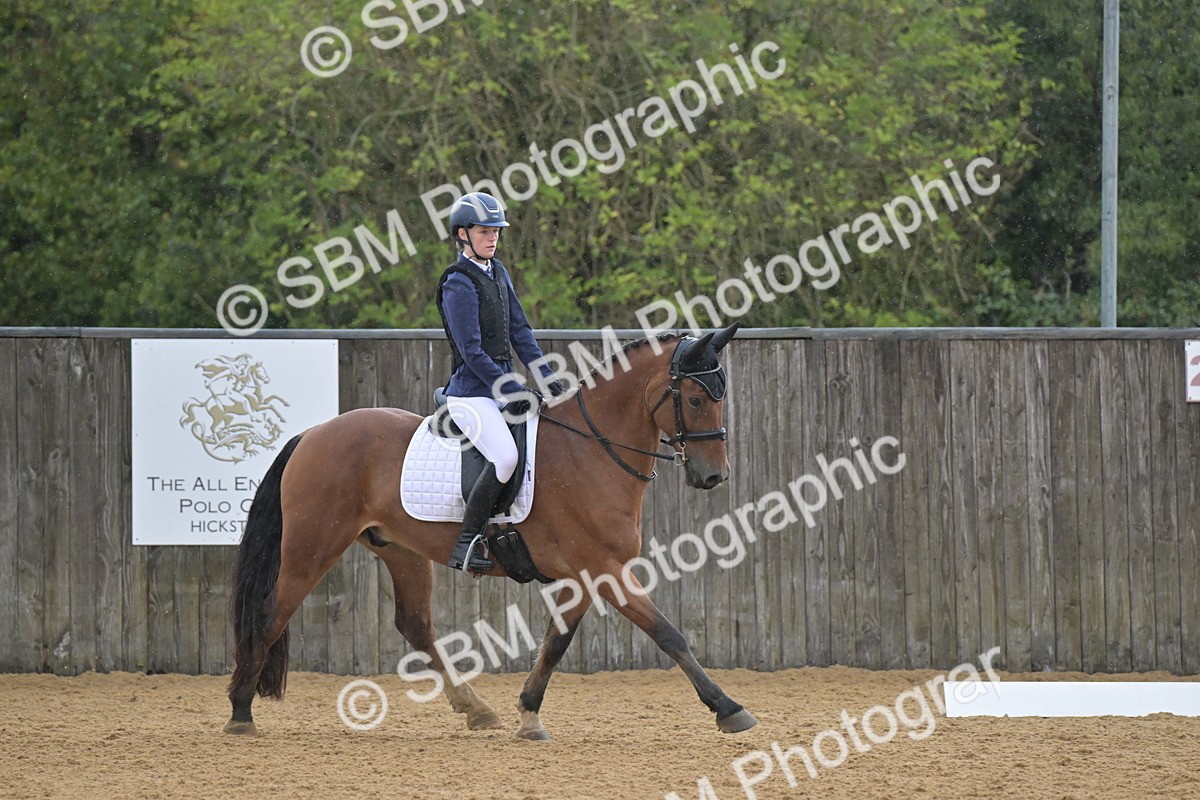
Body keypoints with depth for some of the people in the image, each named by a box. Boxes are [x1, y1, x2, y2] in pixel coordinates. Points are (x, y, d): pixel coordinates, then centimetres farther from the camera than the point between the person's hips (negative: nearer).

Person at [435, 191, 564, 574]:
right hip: (472, 391, -9)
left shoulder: (497, 272, 13)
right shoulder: (459, 284, -12)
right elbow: (472, 352, -16)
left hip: (503, 384, 9)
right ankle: (466, 545, -21)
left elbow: (519, 330, 15)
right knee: (505, 457, -28)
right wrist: (513, 393, -17)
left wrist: (546, 377, 4)